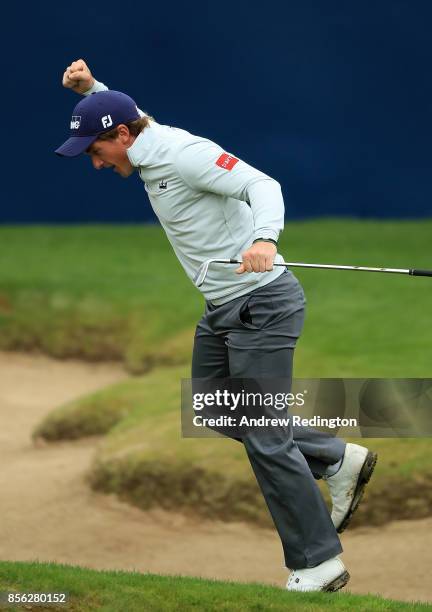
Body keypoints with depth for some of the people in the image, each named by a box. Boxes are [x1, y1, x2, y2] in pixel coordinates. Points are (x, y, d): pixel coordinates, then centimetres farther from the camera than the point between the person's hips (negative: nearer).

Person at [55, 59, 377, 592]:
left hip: (261, 303, -10)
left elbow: (262, 184, -32)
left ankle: (319, 563, 1)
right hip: (222, 308, 10)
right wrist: (89, 88, 12)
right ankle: (338, 460, 25)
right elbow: (122, 117, 31)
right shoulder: (150, 150, 7)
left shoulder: (183, 153, -21)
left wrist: (264, 237, -52)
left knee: (263, 439, -8)